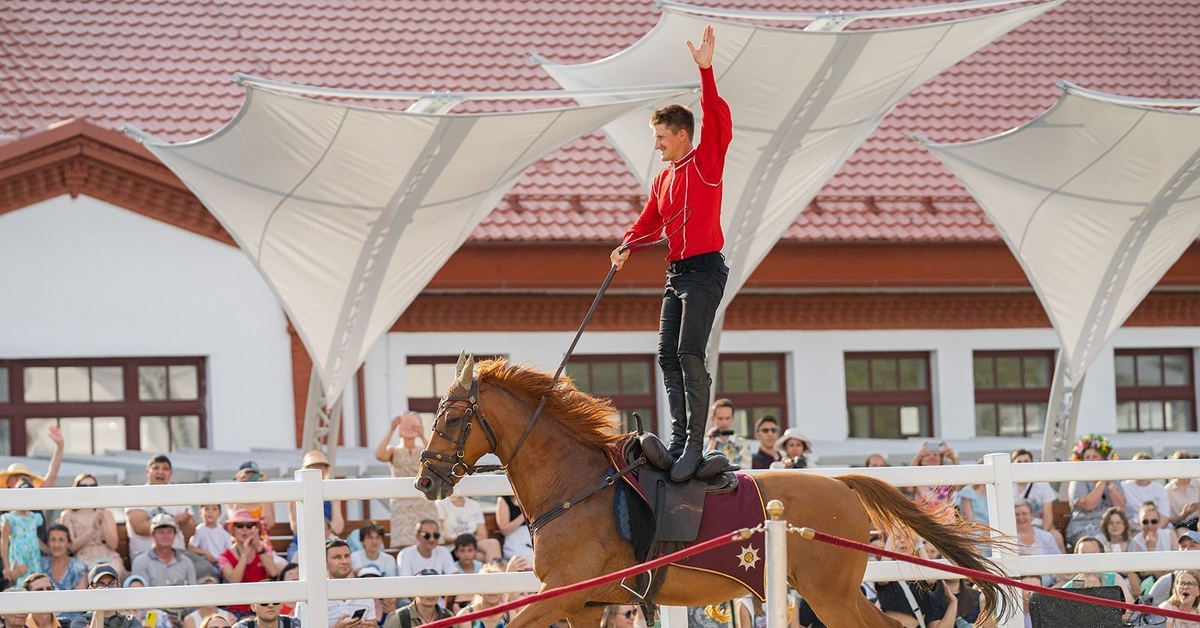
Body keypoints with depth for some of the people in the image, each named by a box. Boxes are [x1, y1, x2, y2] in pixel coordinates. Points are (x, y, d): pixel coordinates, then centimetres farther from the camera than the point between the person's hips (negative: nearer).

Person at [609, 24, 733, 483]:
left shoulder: (706, 162, -4)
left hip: (704, 269, -9)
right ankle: (680, 438, 10)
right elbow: (649, 222, 18)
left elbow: (717, 118, -19)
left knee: (689, 353, -17)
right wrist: (626, 246, -2)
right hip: (676, 272, 9)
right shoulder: (663, 180, 19)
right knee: (668, 355, 6)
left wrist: (705, 71, -29)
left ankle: (695, 444, -19)